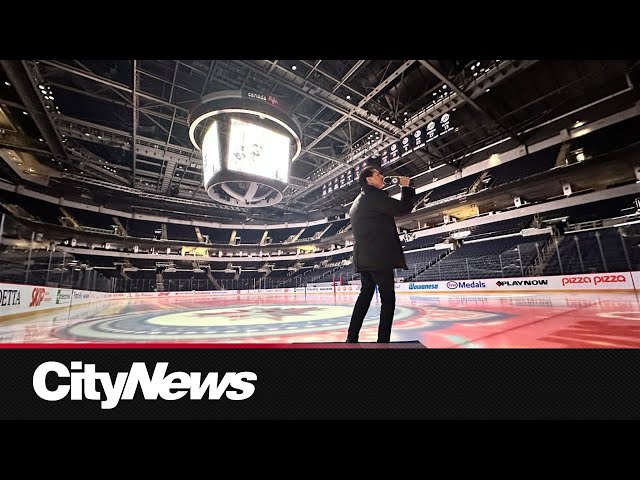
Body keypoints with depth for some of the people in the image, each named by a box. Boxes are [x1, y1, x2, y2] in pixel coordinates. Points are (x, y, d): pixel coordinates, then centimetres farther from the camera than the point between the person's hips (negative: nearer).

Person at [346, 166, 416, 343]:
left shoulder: (357, 202, 21)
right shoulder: (374, 196, -8)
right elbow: (404, 208, -7)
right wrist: (406, 187, 6)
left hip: (364, 257, 9)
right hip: (379, 257, -9)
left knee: (365, 295, 15)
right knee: (388, 299, -2)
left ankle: (352, 338, 19)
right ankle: (383, 341, 2)